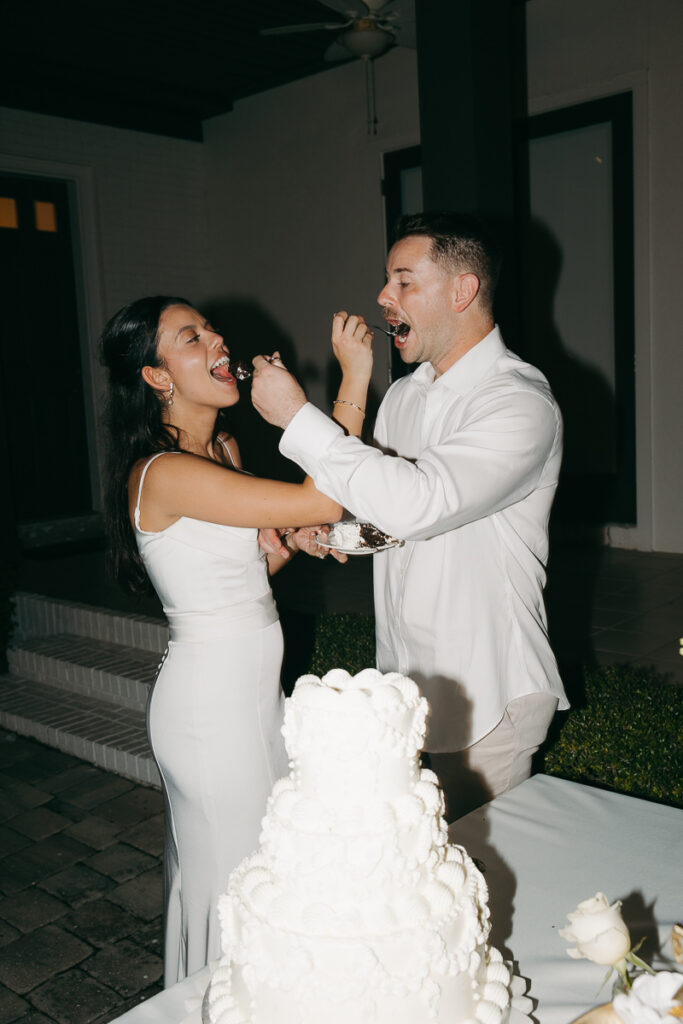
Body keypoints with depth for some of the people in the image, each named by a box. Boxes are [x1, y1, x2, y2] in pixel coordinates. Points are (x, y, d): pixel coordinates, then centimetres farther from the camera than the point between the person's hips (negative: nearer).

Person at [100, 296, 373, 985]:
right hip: (212, 702, -9)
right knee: (233, 882, 8)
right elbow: (324, 500, -30)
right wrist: (354, 379, -23)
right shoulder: (163, 474, -24)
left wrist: (286, 542, -3)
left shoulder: (225, 448, 6)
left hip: (252, 688, 9)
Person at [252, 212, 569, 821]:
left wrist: (297, 416, -26)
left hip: (486, 693, -7)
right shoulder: (404, 393, 8)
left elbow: (417, 502, -33)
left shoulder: (521, 403, -19)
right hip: (405, 678, 7)